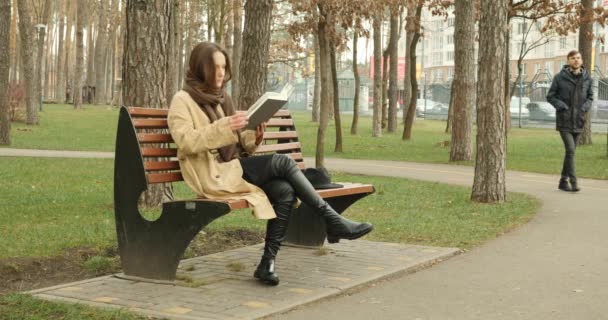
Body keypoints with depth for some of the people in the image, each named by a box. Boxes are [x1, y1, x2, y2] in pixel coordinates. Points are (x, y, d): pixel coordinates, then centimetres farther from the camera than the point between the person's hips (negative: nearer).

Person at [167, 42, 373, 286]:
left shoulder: (221, 99, 21)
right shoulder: (183, 100, 0)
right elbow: (185, 141, -16)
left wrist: (253, 137, -3)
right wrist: (223, 127, -26)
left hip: (234, 170, 7)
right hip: (212, 177, -7)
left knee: (285, 191, -22)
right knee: (282, 162, -23)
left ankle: (268, 262, -22)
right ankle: (332, 220, -16)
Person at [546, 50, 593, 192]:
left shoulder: (586, 78, 2)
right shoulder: (560, 77, -6)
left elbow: (590, 97, 13)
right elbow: (550, 96, 0)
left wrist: (585, 107, -6)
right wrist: (562, 106, -13)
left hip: (578, 121, 4)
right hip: (564, 121, -4)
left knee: (571, 151, 10)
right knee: (570, 149, -15)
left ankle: (563, 181, 20)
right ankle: (573, 181, -12)